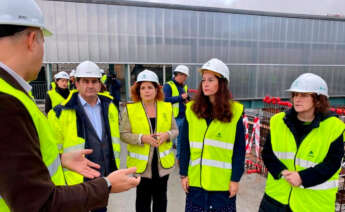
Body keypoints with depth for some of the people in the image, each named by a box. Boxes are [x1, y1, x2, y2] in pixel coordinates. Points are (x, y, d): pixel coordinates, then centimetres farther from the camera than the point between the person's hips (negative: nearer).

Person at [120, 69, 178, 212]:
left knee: (161, 197, 17)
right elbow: (123, 134, -7)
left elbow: (175, 130, 7)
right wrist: (142, 138, -21)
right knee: (143, 198, 11)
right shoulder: (130, 109, -6)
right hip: (141, 163, -2)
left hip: (163, 162, 3)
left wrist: (167, 135, -15)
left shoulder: (167, 107, 2)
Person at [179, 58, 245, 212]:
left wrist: (235, 179, -5)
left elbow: (239, 149, -3)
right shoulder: (192, 109, -2)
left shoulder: (235, 111, -6)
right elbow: (184, 145, 1)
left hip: (224, 182, -1)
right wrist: (183, 174, 0)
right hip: (195, 180, 2)